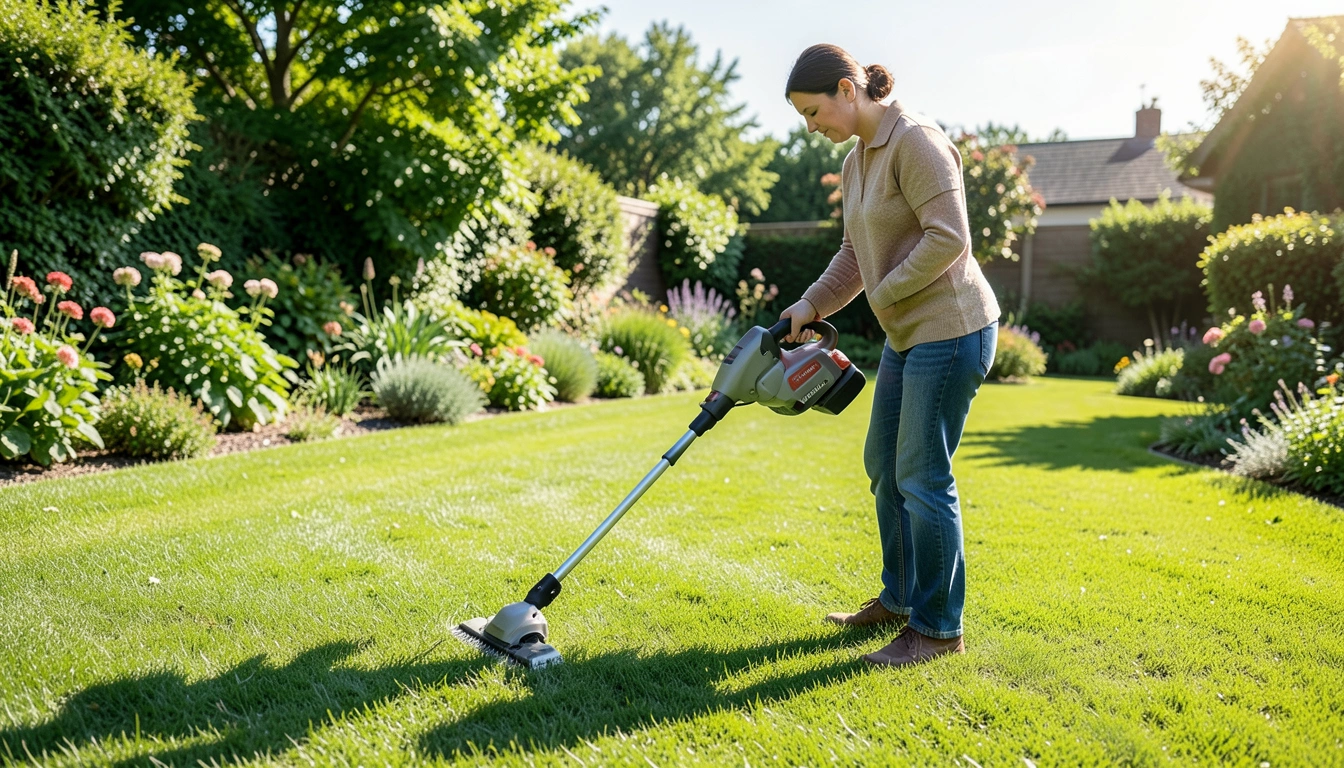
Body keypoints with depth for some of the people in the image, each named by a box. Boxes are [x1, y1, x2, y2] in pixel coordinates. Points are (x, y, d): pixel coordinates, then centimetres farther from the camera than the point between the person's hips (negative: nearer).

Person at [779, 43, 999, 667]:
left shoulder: (914, 141, -16)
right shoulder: (856, 161, 13)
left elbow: (948, 238, -24)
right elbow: (856, 256, 18)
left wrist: (885, 293, -14)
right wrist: (808, 307, 7)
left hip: (951, 330, -10)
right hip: (908, 334, 10)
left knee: (923, 479, -4)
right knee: (884, 466, 16)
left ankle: (938, 629, 11)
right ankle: (899, 599, 32)